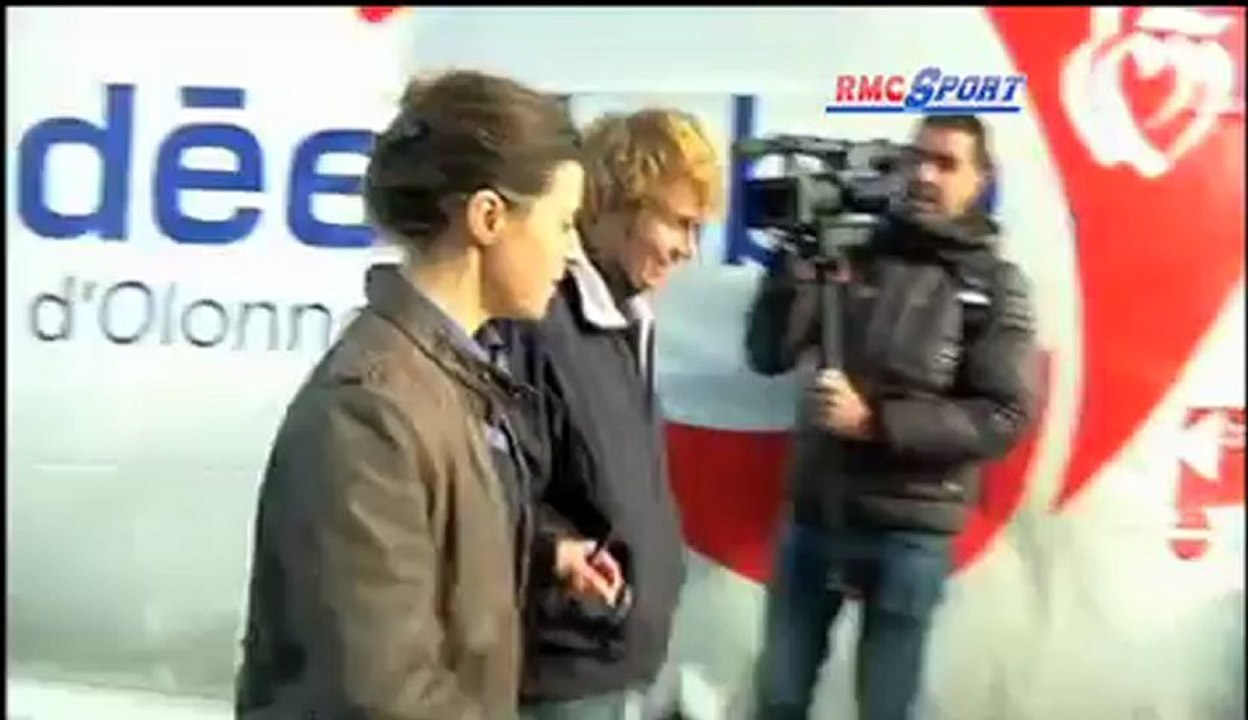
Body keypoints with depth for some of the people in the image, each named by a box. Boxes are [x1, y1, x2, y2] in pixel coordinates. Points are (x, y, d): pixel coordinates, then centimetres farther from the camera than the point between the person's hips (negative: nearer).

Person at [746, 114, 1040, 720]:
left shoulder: (997, 287, -1)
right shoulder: (856, 252, 3)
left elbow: (1004, 418, -10)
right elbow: (769, 355, -1)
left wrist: (875, 420, -19)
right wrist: (797, 255, -15)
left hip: (911, 530, -2)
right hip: (813, 514, 2)